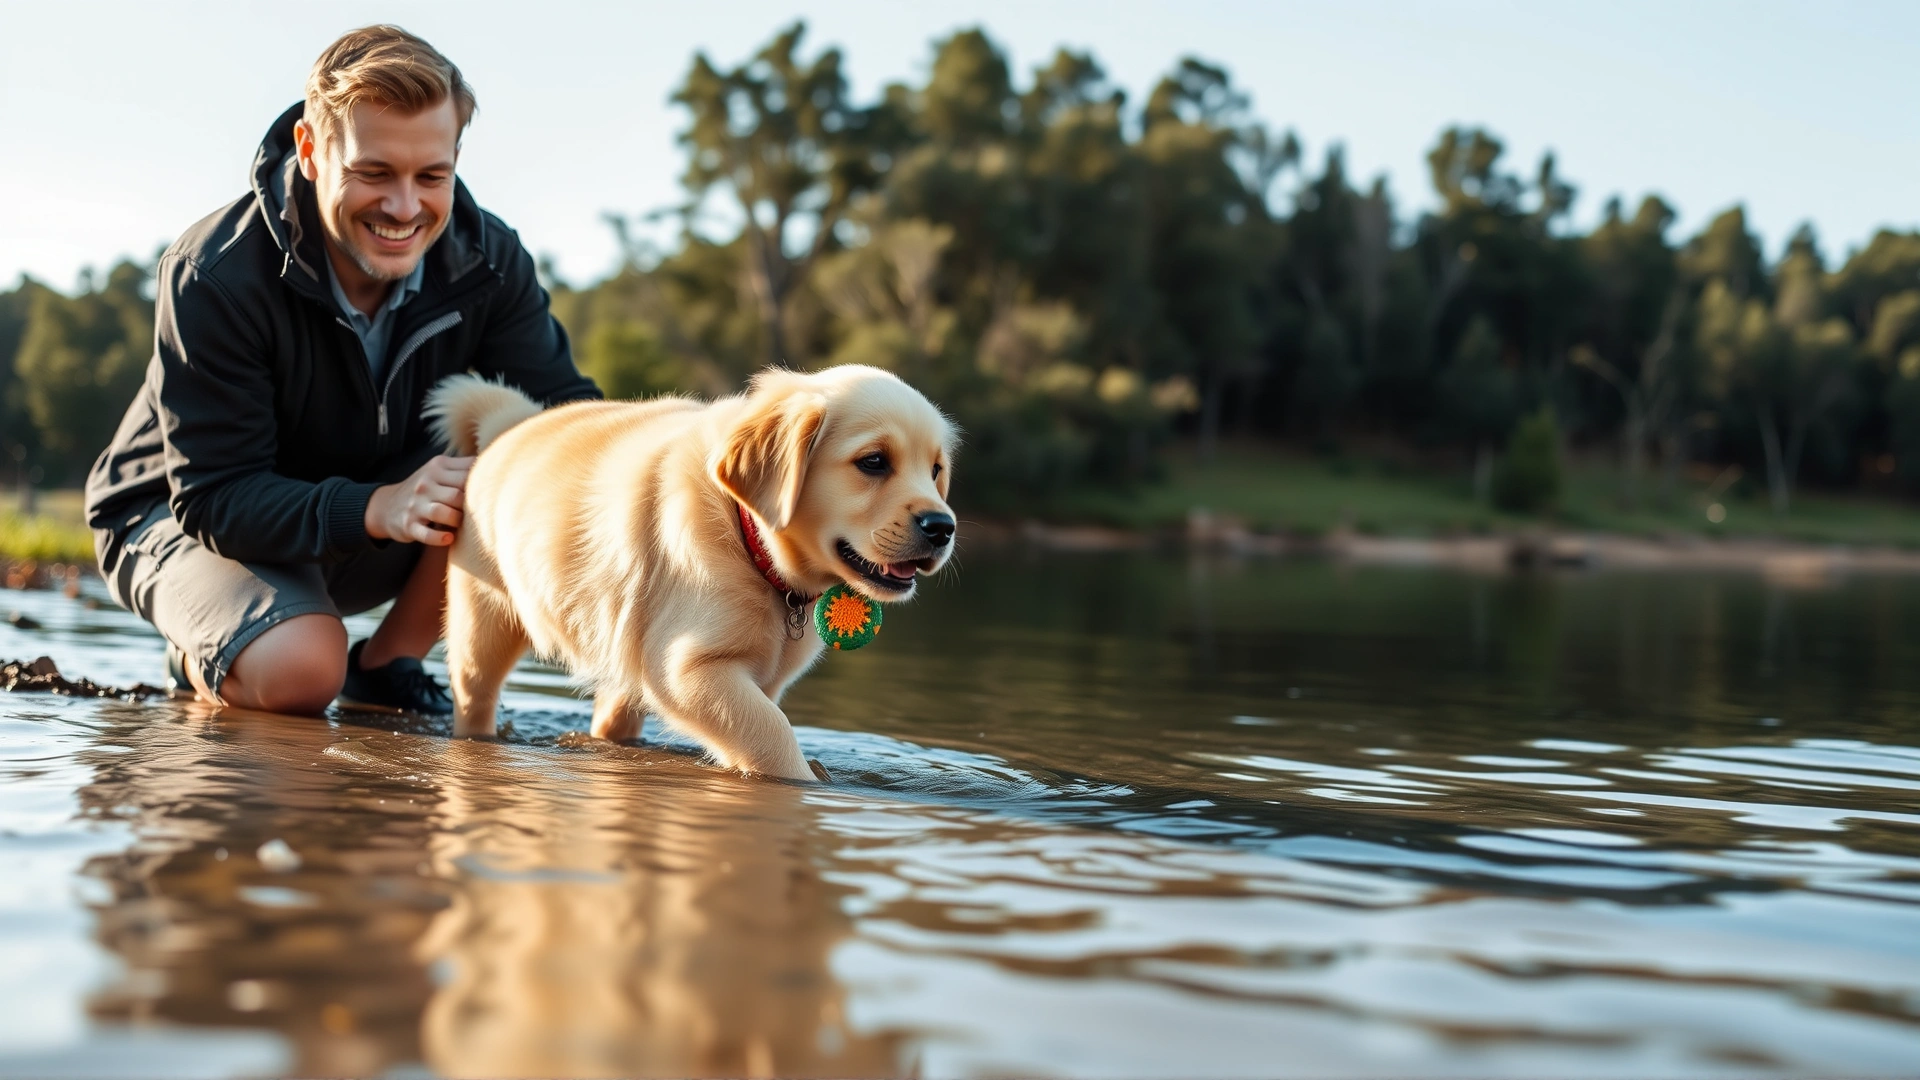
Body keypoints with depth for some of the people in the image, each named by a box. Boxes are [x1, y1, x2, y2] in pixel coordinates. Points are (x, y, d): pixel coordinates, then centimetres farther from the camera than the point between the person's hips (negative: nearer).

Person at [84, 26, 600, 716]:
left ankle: (384, 664, -4)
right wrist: (374, 508, -48)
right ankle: (202, 664, 3)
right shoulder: (213, 277, -28)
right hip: (180, 517, -4)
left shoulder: (488, 259, -16)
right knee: (299, 671, -36)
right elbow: (213, 496, -30)